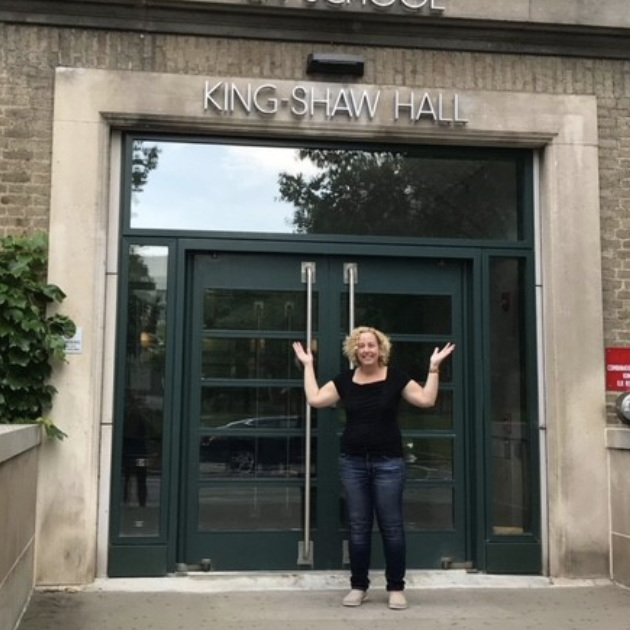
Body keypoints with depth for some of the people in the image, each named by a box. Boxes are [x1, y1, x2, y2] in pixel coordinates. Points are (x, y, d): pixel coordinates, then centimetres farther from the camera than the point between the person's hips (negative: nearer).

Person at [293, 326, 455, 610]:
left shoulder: (395, 377, -2)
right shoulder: (344, 380, 5)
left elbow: (426, 399, -8)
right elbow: (314, 399, -2)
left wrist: (433, 367, -13)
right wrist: (308, 365, 1)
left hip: (388, 462, -2)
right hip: (353, 462, 2)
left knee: (391, 525, 2)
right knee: (357, 526, 8)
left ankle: (396, 587, 14)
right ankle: (358, 586, 19)